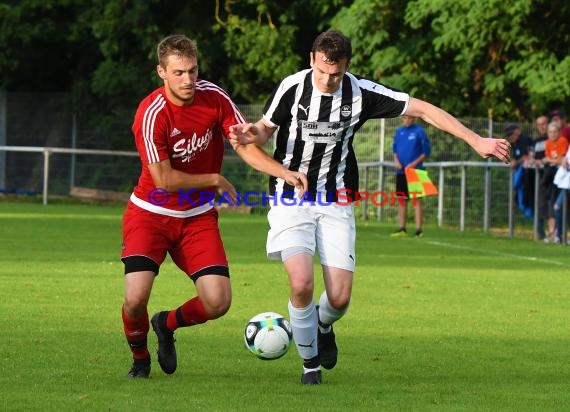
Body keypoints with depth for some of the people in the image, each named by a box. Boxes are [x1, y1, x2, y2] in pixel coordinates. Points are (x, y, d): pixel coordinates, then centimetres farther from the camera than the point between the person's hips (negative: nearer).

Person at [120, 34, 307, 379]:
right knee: (136, 298, -20)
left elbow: (245, 145, -6)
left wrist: (286, 173, -21)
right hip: (151, 214, -4)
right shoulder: (151, 114, -23)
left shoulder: (214, 97, -8)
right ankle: (140, 358, 14)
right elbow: (164, 180, -21)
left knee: (218, 302, -10)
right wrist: (216, 181, -10)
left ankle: (167, 324, 24)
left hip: (198, 217, 4)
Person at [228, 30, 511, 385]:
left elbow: (423, 109, -3)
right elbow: (266, 128, 0)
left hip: (336, 203, 2)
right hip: (291, 198, -2)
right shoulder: (293, 87, -12)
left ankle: (323, 327, 33)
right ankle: (310, 363, 4)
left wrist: (476, 141, -6)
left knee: (340, 297, -6)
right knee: (302, 283, -21)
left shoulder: (361, 92, -9)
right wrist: (251, 135, -26)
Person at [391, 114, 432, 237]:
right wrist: (396, 160, 0)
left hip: (415, 170, -6)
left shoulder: (419, 131, -5)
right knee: (401, 199, 8)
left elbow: (426, 151, -6)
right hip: (401, 171, 6)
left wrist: (414, 164, -14)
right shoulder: (399, 131, 11)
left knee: (417, 199, -7)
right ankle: (402, 229, 15)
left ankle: (418, 230, -8)